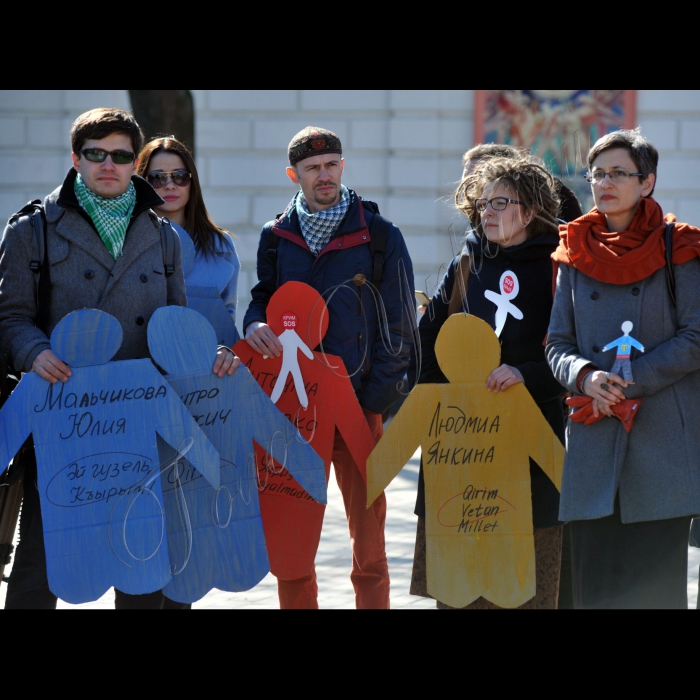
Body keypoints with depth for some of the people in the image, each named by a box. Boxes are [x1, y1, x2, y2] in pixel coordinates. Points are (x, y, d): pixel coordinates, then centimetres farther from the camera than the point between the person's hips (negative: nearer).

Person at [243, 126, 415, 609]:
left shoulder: (380, 237, 2)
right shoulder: (276, 238, 10)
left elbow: (399, 327, 2)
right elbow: (263, 298, 19)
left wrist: (377, 397, -6)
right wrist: (255, 324, -6)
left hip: (359, 405, -2)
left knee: (368, 539, -1)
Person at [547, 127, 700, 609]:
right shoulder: (576, 254, 11)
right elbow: (558, 346, 11)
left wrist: (628, 383, -12)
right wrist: (587, 377, -12)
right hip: (594, 440, 3)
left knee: (656, 578, -4)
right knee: (594, 579, 0)